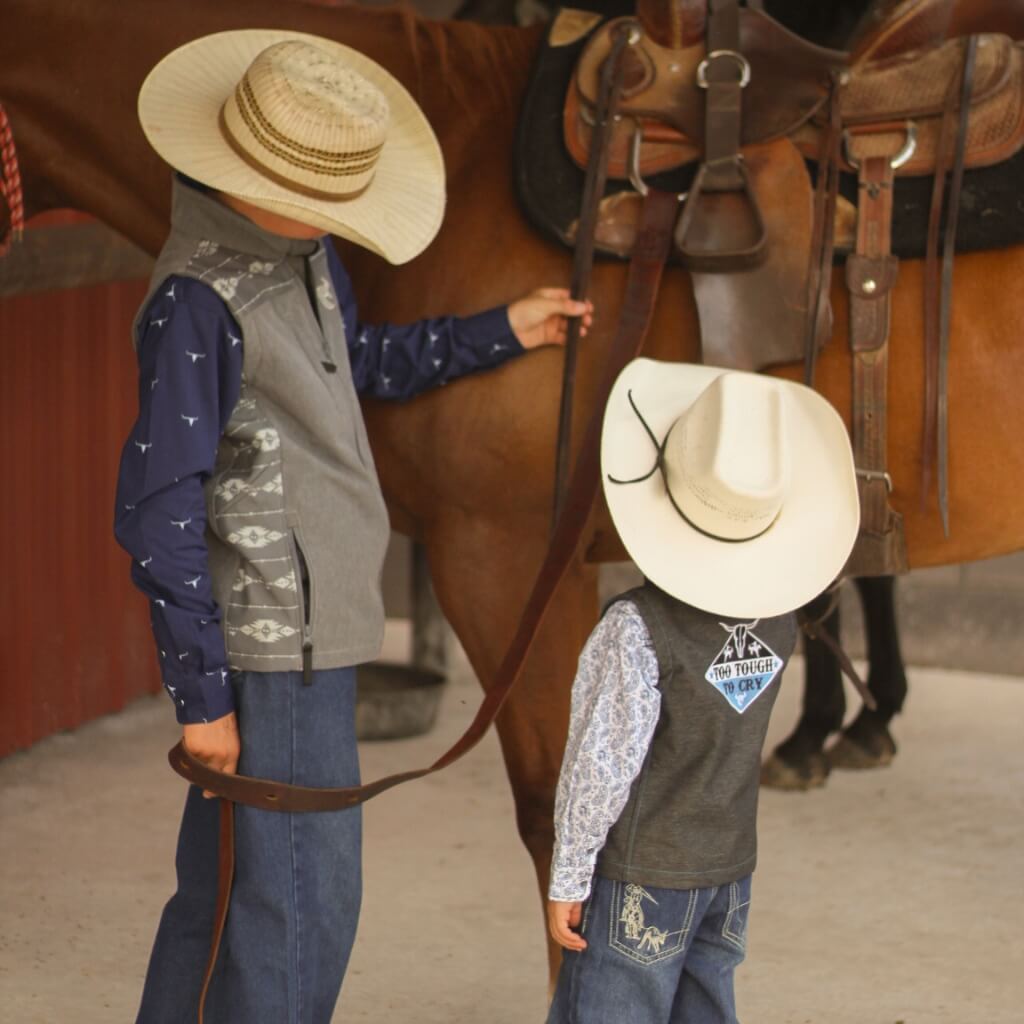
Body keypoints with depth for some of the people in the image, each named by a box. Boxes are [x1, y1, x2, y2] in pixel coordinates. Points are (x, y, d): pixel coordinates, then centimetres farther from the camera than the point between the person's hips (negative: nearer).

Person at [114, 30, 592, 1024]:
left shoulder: (301, 254, 6)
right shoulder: (199, 299, -22)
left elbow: (360, 361, 29)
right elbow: (157, 514, -21)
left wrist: (502, 331, 25)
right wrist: (203, 695, -19)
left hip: (308, 624, 9)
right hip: (276, 646, -9)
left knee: (220, 888, 18)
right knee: (302, 902, -2)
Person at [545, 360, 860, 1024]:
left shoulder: (637, 630, -21)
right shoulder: (779, 621, -2)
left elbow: (601, 766, -18)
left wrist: (567, 880, -9)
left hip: (640, 879, -6)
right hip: (732, 869, 6)